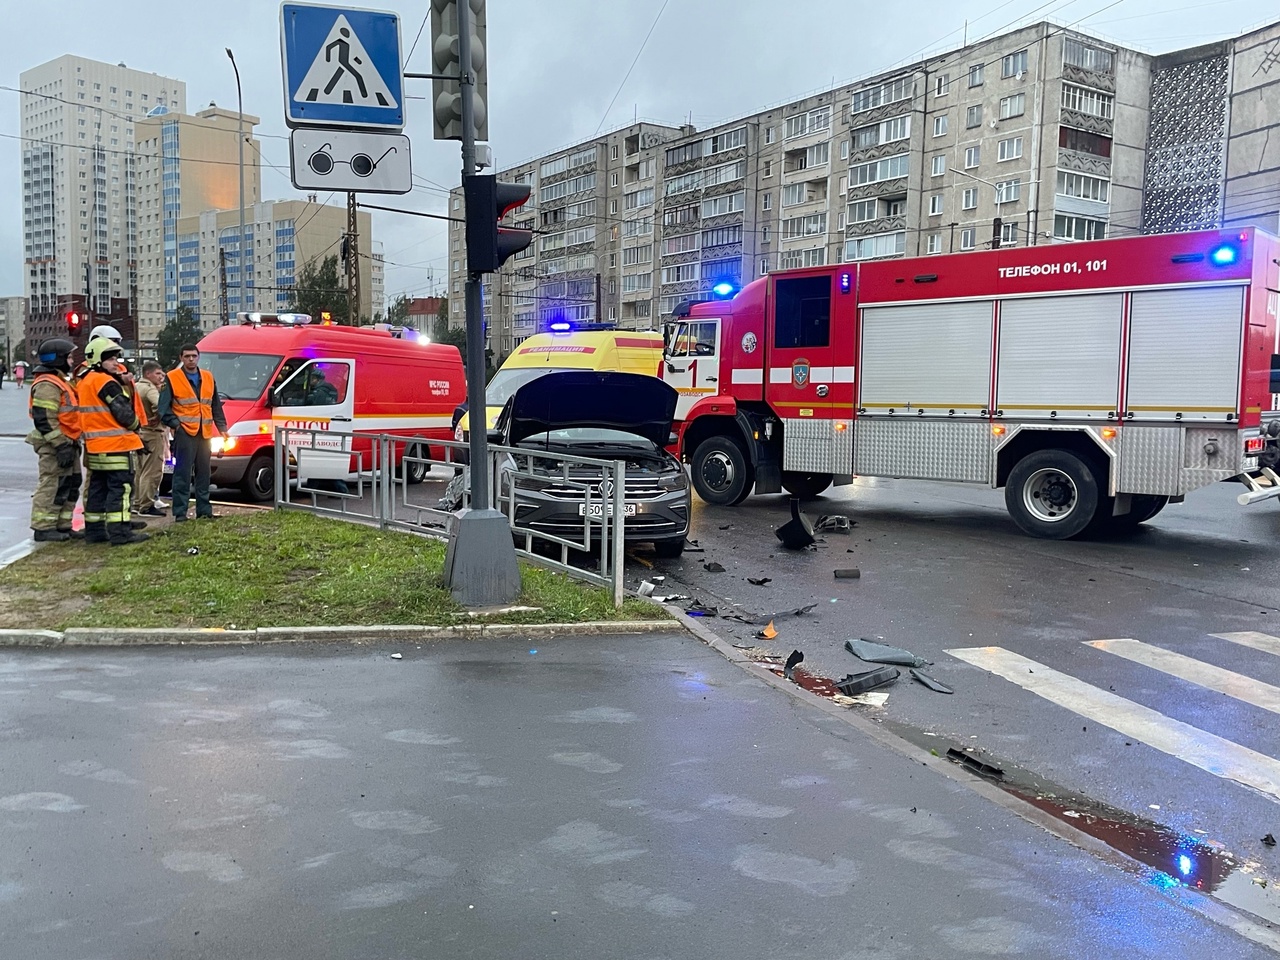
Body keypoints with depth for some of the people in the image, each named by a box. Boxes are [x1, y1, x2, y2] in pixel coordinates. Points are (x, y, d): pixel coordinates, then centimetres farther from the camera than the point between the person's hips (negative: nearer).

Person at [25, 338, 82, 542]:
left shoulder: (60, 381, 19)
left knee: (71, 485, 13)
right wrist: (61, 445, -24)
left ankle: (62, 526, 20)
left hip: (66, 443, 11)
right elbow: (45, 420, -22)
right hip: (54, 446, -11)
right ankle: (43, 528, -3)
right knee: (53, 486, -8)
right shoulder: (47, 385, -16)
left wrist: (73, 443, 22)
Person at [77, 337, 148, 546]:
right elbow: (124, 413, -15)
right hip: (116, 445, -10)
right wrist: (135, 425, 3)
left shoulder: (85, 382, 16)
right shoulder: (107, 383, -14)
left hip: (95, 446, 10)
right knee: (120, 488, -8)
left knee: (98, 488, 14)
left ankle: (94, 530, 19)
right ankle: (119, 532, -11)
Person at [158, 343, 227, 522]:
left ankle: (204, 510, 16)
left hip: (204, 433, 5)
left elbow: (216, 406, 21)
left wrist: (222, 427, 14)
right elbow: (164, 408, -3)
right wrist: (175, 423, -14)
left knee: (203, 473, 10)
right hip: (184, 432, -5)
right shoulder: (171, 379, -1)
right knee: (183, 474, -7)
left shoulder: (208, 378, 15)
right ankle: (180, 512, -3)